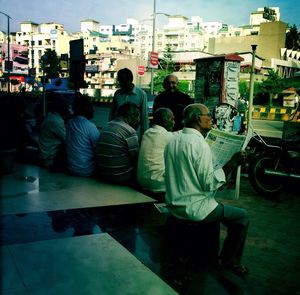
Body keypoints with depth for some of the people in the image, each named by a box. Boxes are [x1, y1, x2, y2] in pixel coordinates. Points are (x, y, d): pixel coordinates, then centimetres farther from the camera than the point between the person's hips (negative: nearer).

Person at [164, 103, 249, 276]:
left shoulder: (173, 141, 6)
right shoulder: (199, 144, -20)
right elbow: (210, 183, -22)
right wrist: (233, 163, -17)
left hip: (175, 204, 9)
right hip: (193, 208, -9)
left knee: (219, 206, 32)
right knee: (242, 217, 5)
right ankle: (230, 261, 19)